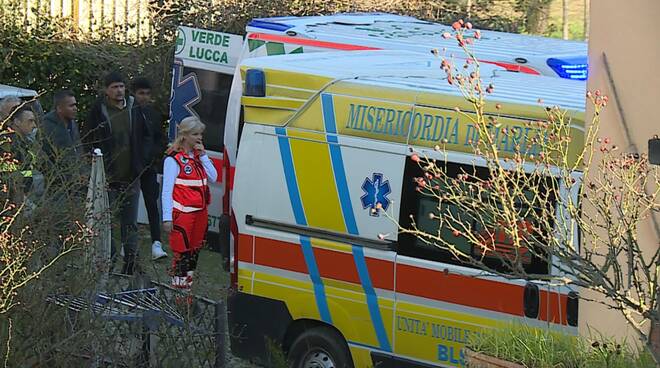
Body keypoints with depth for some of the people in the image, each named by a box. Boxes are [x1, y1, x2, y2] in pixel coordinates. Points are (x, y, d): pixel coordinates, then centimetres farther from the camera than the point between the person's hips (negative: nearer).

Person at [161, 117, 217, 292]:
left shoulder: (198, 156, 13)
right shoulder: (174, 159, -9)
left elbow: (213, 177, 6)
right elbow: (167, 190, -12)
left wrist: (203, 155, -1)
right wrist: (167, 218, -17)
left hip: (200, 212, 7)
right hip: (183, 213, -7)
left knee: (195, 251, 13)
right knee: (182, 253, -7)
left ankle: (188, 287, 24)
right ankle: (178, 289, -2)